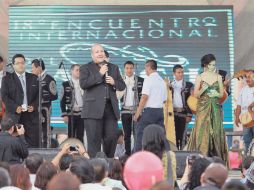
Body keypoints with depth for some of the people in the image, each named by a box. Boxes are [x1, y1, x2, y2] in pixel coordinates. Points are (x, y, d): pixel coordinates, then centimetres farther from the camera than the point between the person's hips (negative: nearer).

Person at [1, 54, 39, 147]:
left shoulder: (34, 78, 14)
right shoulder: (7, 79, 7)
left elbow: (39, 94, 11)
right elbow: (4, 96, -1)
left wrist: (34, 106, -6)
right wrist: (15, 107, -14)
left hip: (31, 114, 2)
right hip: (14, 115, -2)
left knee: (33, 142, -1)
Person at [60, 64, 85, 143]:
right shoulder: (66, 85, 4)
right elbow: (62, 101, 2)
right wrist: (64, 115, -5)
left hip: (82, 114, 2)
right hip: (71, 114, -2)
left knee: (80, 137, 4)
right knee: (71, 137, -1)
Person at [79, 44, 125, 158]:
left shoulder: (114, 68, 19)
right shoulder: (86, 68, 6)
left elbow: (122, 86, 18)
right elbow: (83, 84, -10)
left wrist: (114, 82, -4)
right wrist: (99, 74, -11)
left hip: (111, 108, 4)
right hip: (94, 109, -3)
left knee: (112, 137, -1)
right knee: (94, 140, -3)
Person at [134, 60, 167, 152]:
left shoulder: (149, 79, -8)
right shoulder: (162, 81, 13)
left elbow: (145, 97, -15)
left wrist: (138, 113, -12)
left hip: (149, 110, -7)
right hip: (160, 110, 7)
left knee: (140, 134, -6)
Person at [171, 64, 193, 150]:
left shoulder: (189, 85, 5)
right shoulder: (170, 85, 12)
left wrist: (189, 115, -5)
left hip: (183, 113, -2)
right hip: (172, 113, 2)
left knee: (182, 136, -2)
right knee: (174, 135, 2)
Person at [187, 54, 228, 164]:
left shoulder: (218, 77, 8)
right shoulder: (199, 77, 3)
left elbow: (222, 93, 11)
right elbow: (196, 95, 0)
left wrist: (216, 94, -10)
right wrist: (203, 89, -18)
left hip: (215, 108, 2)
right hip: (203, 108, -2)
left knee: (215, 132, 0)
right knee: (201, 132, -8)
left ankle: (215, 158, 3)